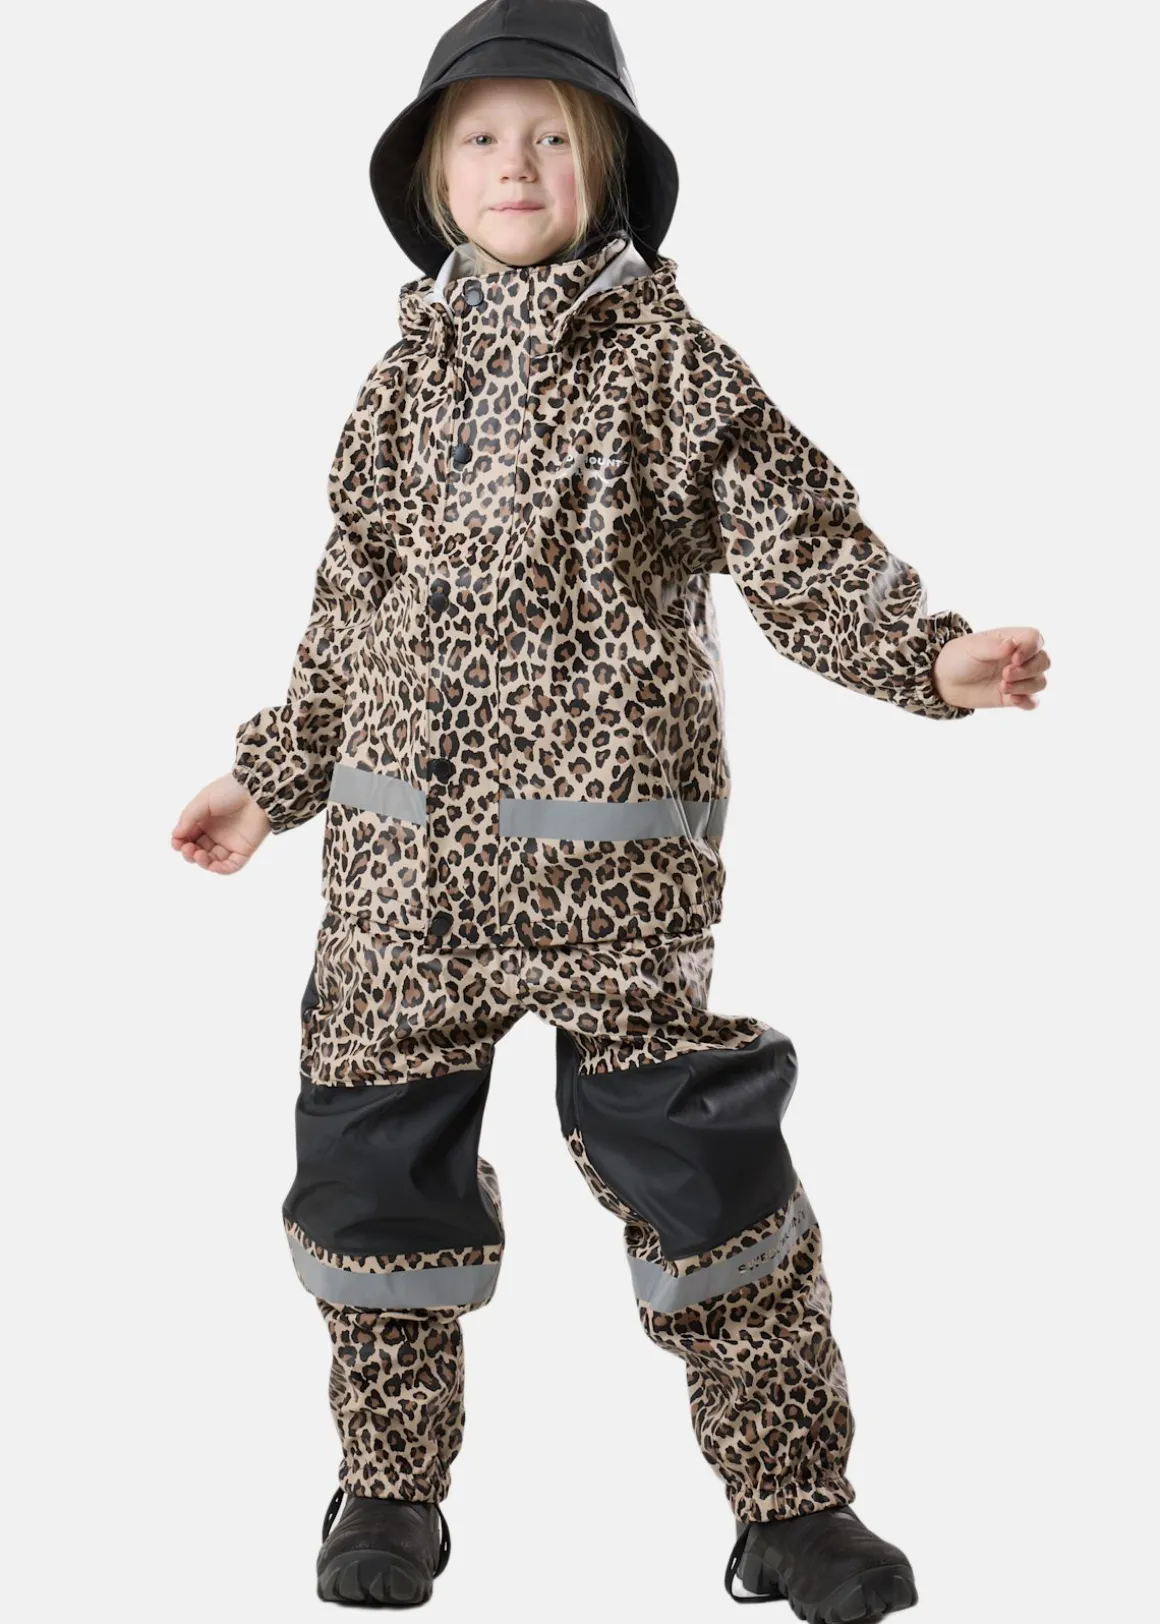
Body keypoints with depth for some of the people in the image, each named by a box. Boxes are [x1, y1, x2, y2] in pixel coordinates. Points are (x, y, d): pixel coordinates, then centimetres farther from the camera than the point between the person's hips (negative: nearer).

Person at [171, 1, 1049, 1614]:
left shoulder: (667, 356, 1)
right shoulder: (409, 376, 13)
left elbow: (802, 544, -5)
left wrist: (931, 653, -20)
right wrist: (270, 776, 22)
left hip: (610, 839, -4)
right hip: (403, 844, 5)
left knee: (696, 1155, -5)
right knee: (374, 1153, 6)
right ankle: (391, 1486, 25)